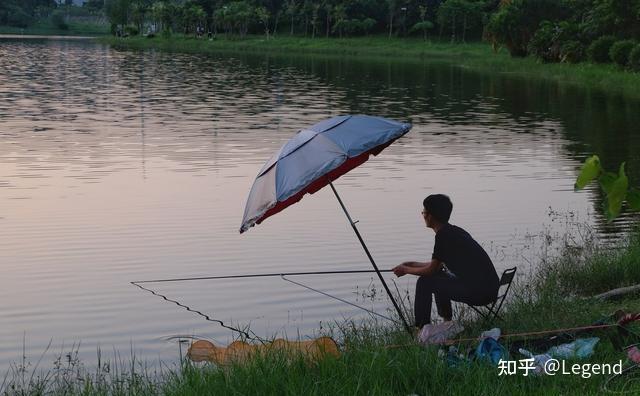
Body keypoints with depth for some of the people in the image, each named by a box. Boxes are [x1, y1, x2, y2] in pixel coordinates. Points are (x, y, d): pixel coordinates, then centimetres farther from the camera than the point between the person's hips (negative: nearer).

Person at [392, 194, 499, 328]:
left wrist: (406, 270, 11)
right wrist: (412, 264, 31)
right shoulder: (454, 231, 16)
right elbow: (438, 265, 27)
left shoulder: (444, 235, -11)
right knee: (438, 278, 26)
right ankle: (447, 322, 28)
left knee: (425, 282, -2)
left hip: (479, 292, -9)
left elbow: (431, 270, -5)